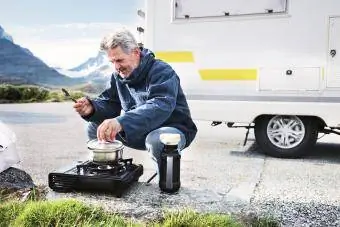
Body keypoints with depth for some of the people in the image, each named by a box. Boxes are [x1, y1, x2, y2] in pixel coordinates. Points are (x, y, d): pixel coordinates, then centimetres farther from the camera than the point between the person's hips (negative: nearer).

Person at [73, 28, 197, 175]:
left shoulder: (162, 72, -21)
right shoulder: (118, 76, 4)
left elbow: (160, 107, -38)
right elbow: (110, 103, 3)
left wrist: (121, 122, -53)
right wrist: (91, 108, -22)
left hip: (173, 129, -6)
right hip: (141, 132, 7)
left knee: (156, 140, -41)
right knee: (95, 128, -4)